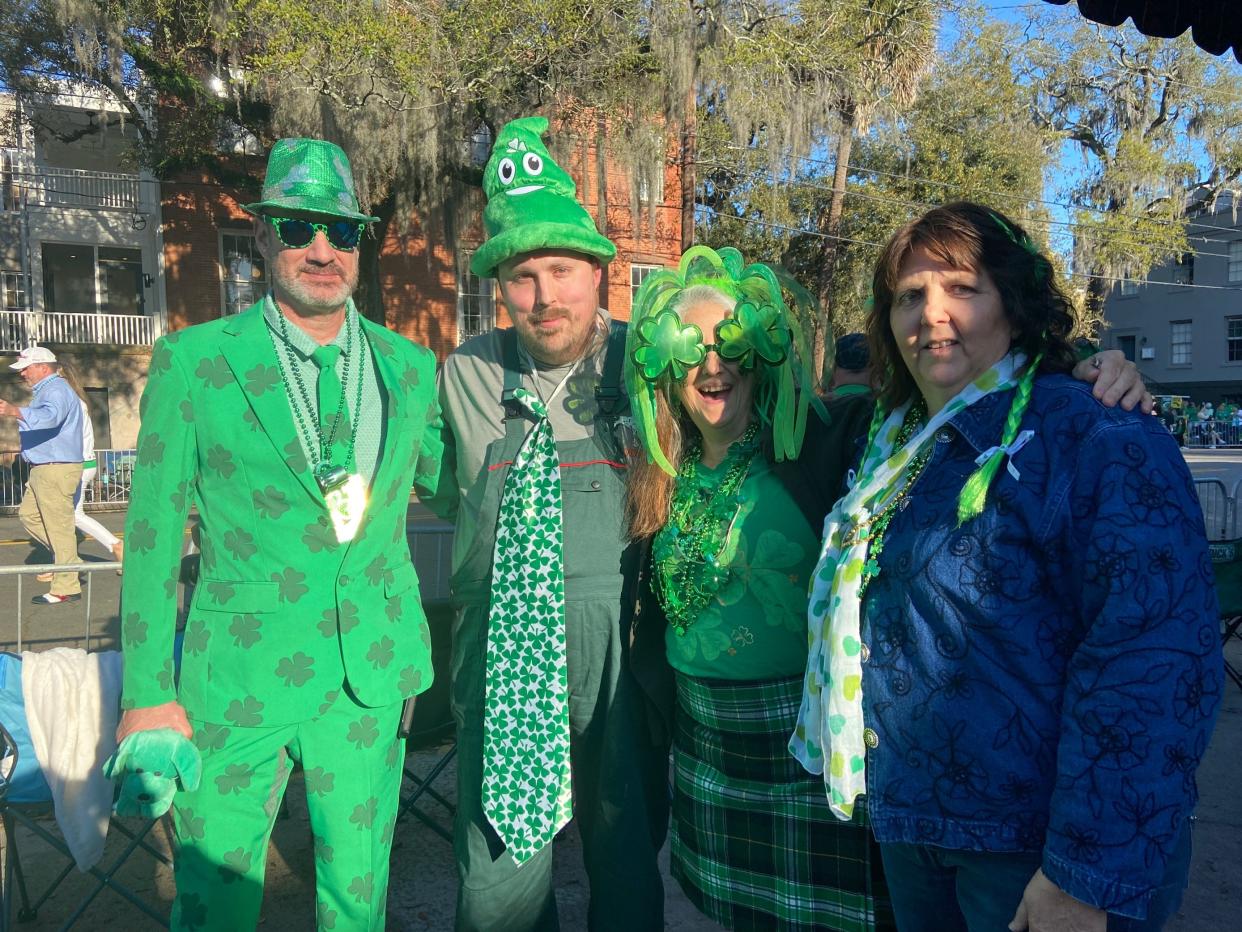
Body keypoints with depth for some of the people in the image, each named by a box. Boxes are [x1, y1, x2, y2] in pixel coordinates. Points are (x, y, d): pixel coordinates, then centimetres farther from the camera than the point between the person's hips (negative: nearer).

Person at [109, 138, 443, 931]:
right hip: (237, 683, -2)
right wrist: (149, 699, -5)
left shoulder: (411, 367, 2)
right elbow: (153, 536, -4)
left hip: (370, 681, 2)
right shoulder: (192, 362, -6)